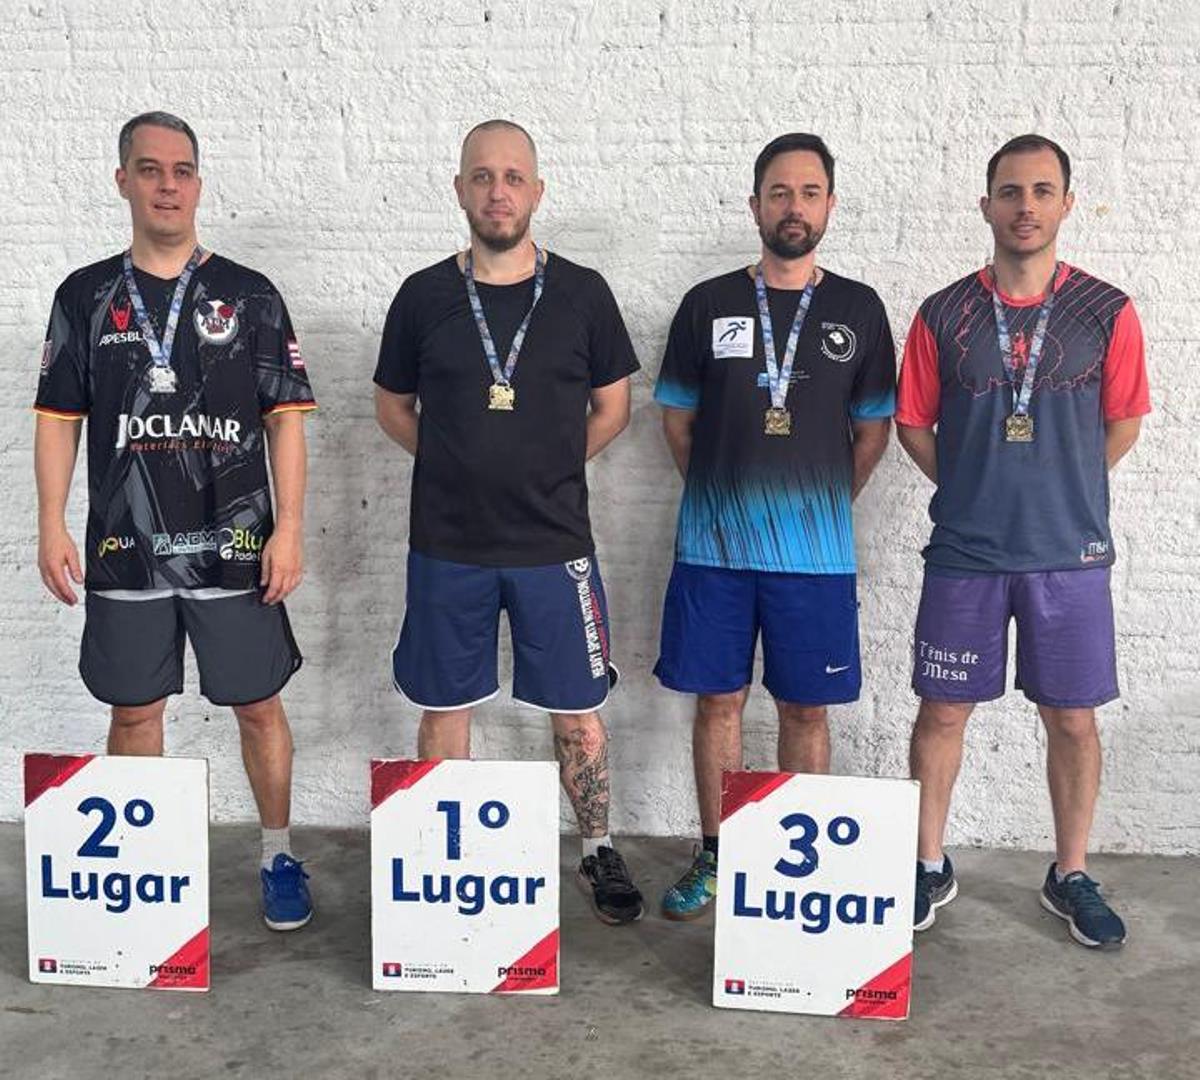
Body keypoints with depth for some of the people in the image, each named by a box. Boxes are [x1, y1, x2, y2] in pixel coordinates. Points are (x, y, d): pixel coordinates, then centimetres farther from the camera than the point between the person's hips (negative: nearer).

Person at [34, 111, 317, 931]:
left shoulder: (249, 296, 1)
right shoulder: (86, 297, 6)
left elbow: (286, 419, -1)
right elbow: (59, 418, 8)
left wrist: (289, 528, -8)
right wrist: (52, 526, 0)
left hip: (234, 549, -1)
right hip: (126, 551, 2)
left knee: (258, 706, 5)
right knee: (134, 710, 11)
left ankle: (280, 856, 22)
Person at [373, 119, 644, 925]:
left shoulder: (581, 293, 0)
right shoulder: (424, 296, 1)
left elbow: (612, 407, 9)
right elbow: (393, 406, 12)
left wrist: (551, 468, 3)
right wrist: (463, 467, 4)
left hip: (555, 542, -1)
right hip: (448, 545, 1)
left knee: (577, 709, 7)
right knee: (445, 706, 10)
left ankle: (600, 853, 25)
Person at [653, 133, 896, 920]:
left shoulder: (858, 309, 5)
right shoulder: (710, 304, 4)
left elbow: (874, 428, 10)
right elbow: (678, 417, 10)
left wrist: (824, 503, 7)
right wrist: (722, 496, 8)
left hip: (816, 552, 0)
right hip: (715, 545, 0)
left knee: (806, 708, 6)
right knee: (718, 700, 7)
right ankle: (714, 857, 21)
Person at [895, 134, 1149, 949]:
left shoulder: (1107, 313, -1)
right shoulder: (944, 315, 0)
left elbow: (1123, 421, 7)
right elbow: (913, 422, 7)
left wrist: (1060, 490, 3)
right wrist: (971, 490, 1)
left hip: (1071, 553, 0)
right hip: (965, 553, 0)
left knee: (1073, 718, 8)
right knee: (944, 710, 7)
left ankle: (1072, 876, 27)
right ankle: (930, 869, 24)